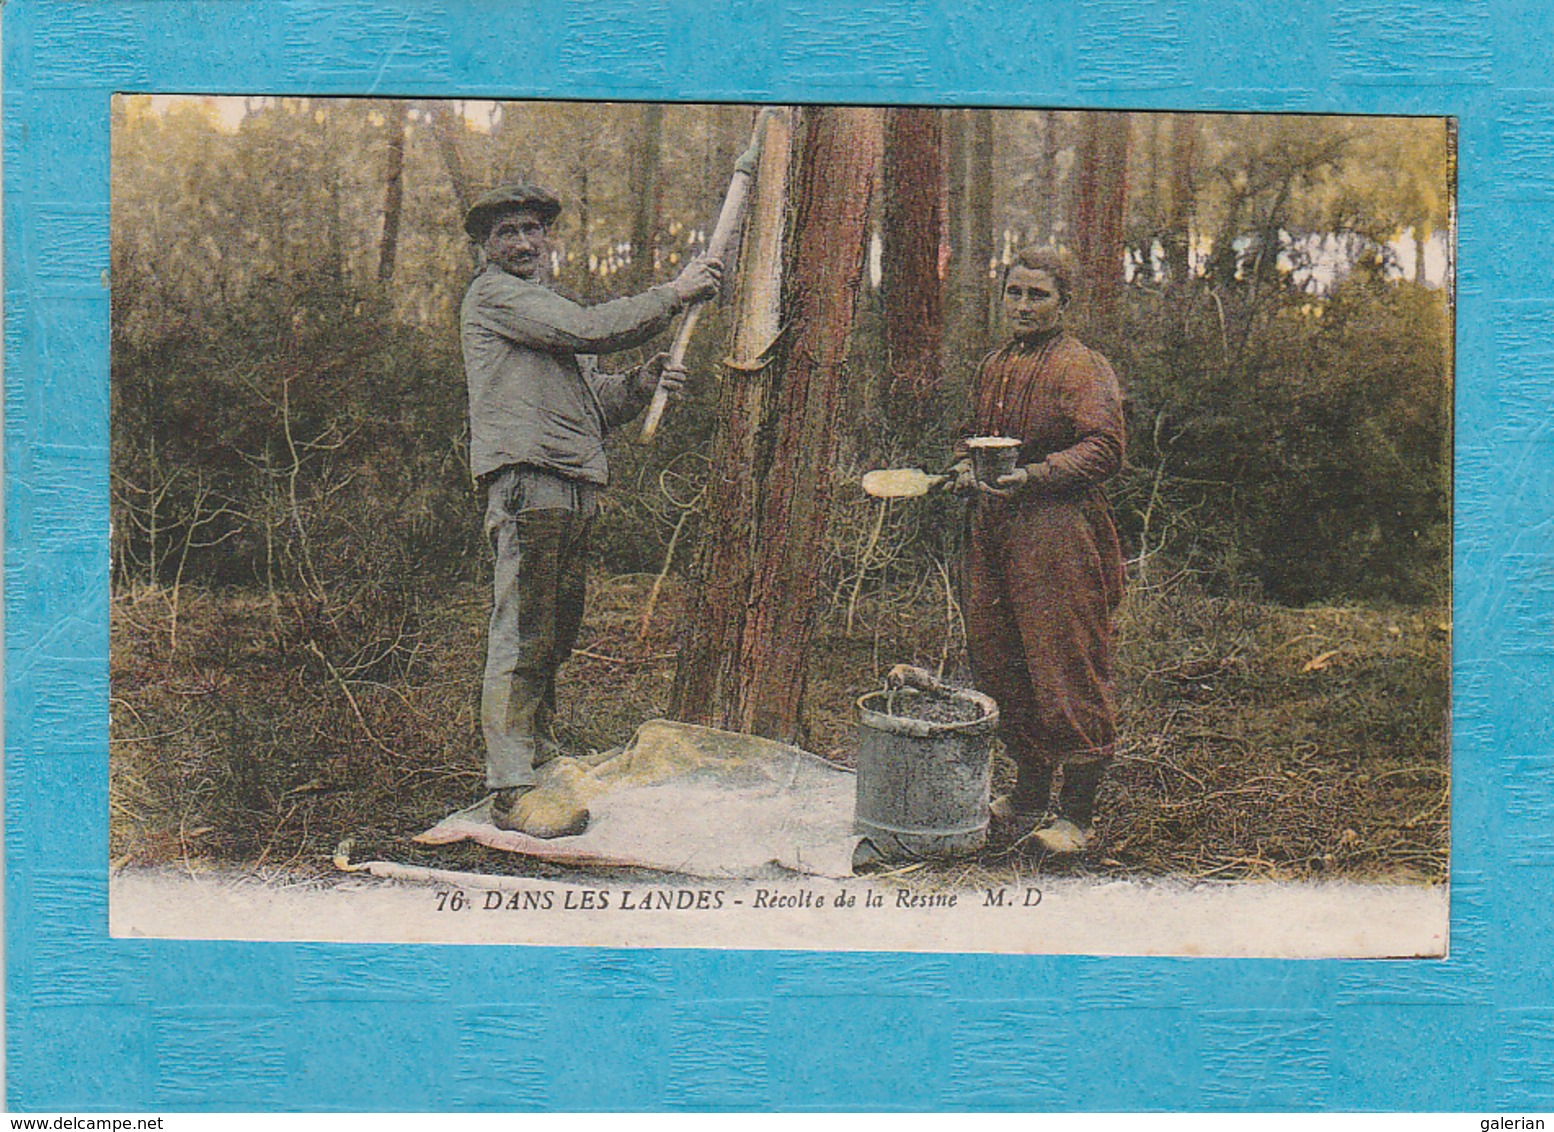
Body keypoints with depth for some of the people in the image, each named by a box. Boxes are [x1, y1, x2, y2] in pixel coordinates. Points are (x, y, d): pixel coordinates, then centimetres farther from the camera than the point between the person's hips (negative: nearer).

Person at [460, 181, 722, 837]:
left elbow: (589, 402, 25)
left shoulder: (545, 306, 30)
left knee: (555, 636, 14)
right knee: (523, 636, -12)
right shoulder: (494, 295, 0)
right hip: (525, 480, -9)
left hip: (573, 488, 10)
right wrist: (673, 296, -7)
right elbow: (589, 330, -13)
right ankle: (512, 791, -13)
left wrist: (639, 387, 6)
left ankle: (541, 755, 25)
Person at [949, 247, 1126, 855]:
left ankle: (1076, 813, 5)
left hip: (1059, 533, -8)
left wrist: (1034, 475, -25)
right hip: (993, 529, 8)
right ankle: (1029, 795, 23)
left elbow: (1104, 448, -14)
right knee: (998, 659, 10)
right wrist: (967, 470, 8)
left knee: (1067, 671, -5)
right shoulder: (993, 367, 18)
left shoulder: (1083, 367, -6)